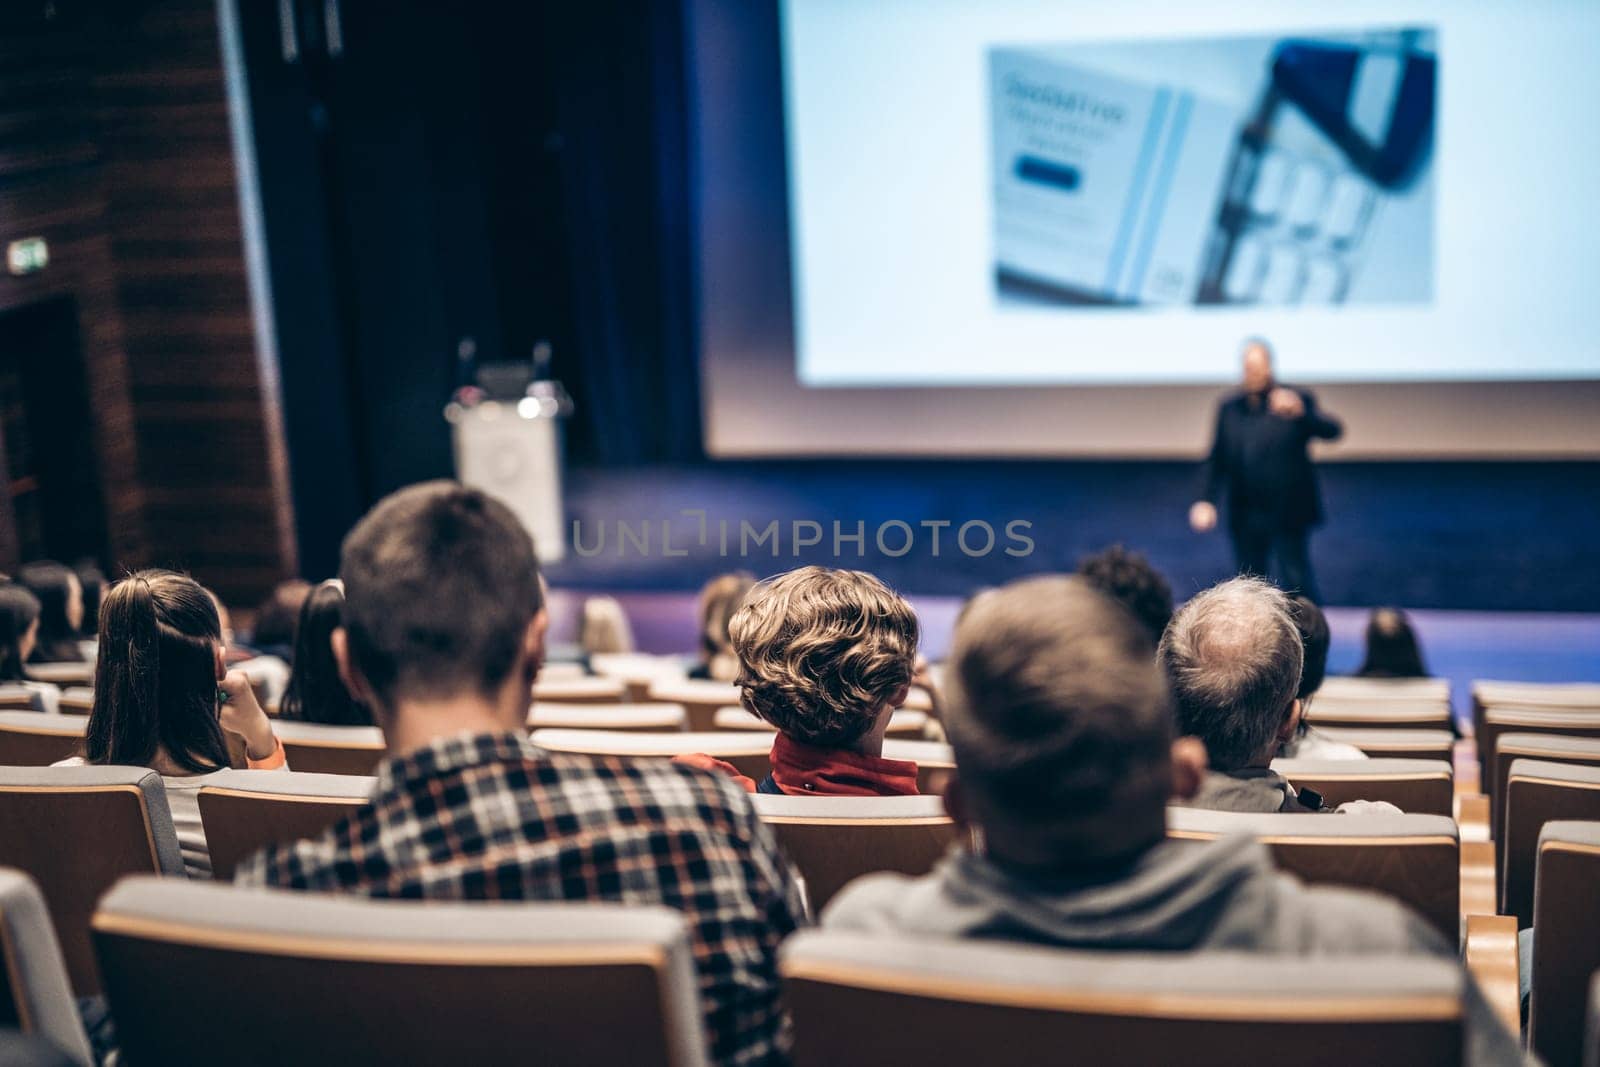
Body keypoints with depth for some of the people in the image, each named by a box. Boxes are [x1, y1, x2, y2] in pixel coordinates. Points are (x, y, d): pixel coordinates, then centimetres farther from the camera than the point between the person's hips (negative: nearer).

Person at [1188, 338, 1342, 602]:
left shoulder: (1296, 400, -1)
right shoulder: (1229, 408, 9)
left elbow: (1332, 431, -15)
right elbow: (1216, 460, 12)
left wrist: (1301, 412, -35)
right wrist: (1207, 500, -2)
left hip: (1288, 515, -4)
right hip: (1245, 518, 4)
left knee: (1296, 582, -6)